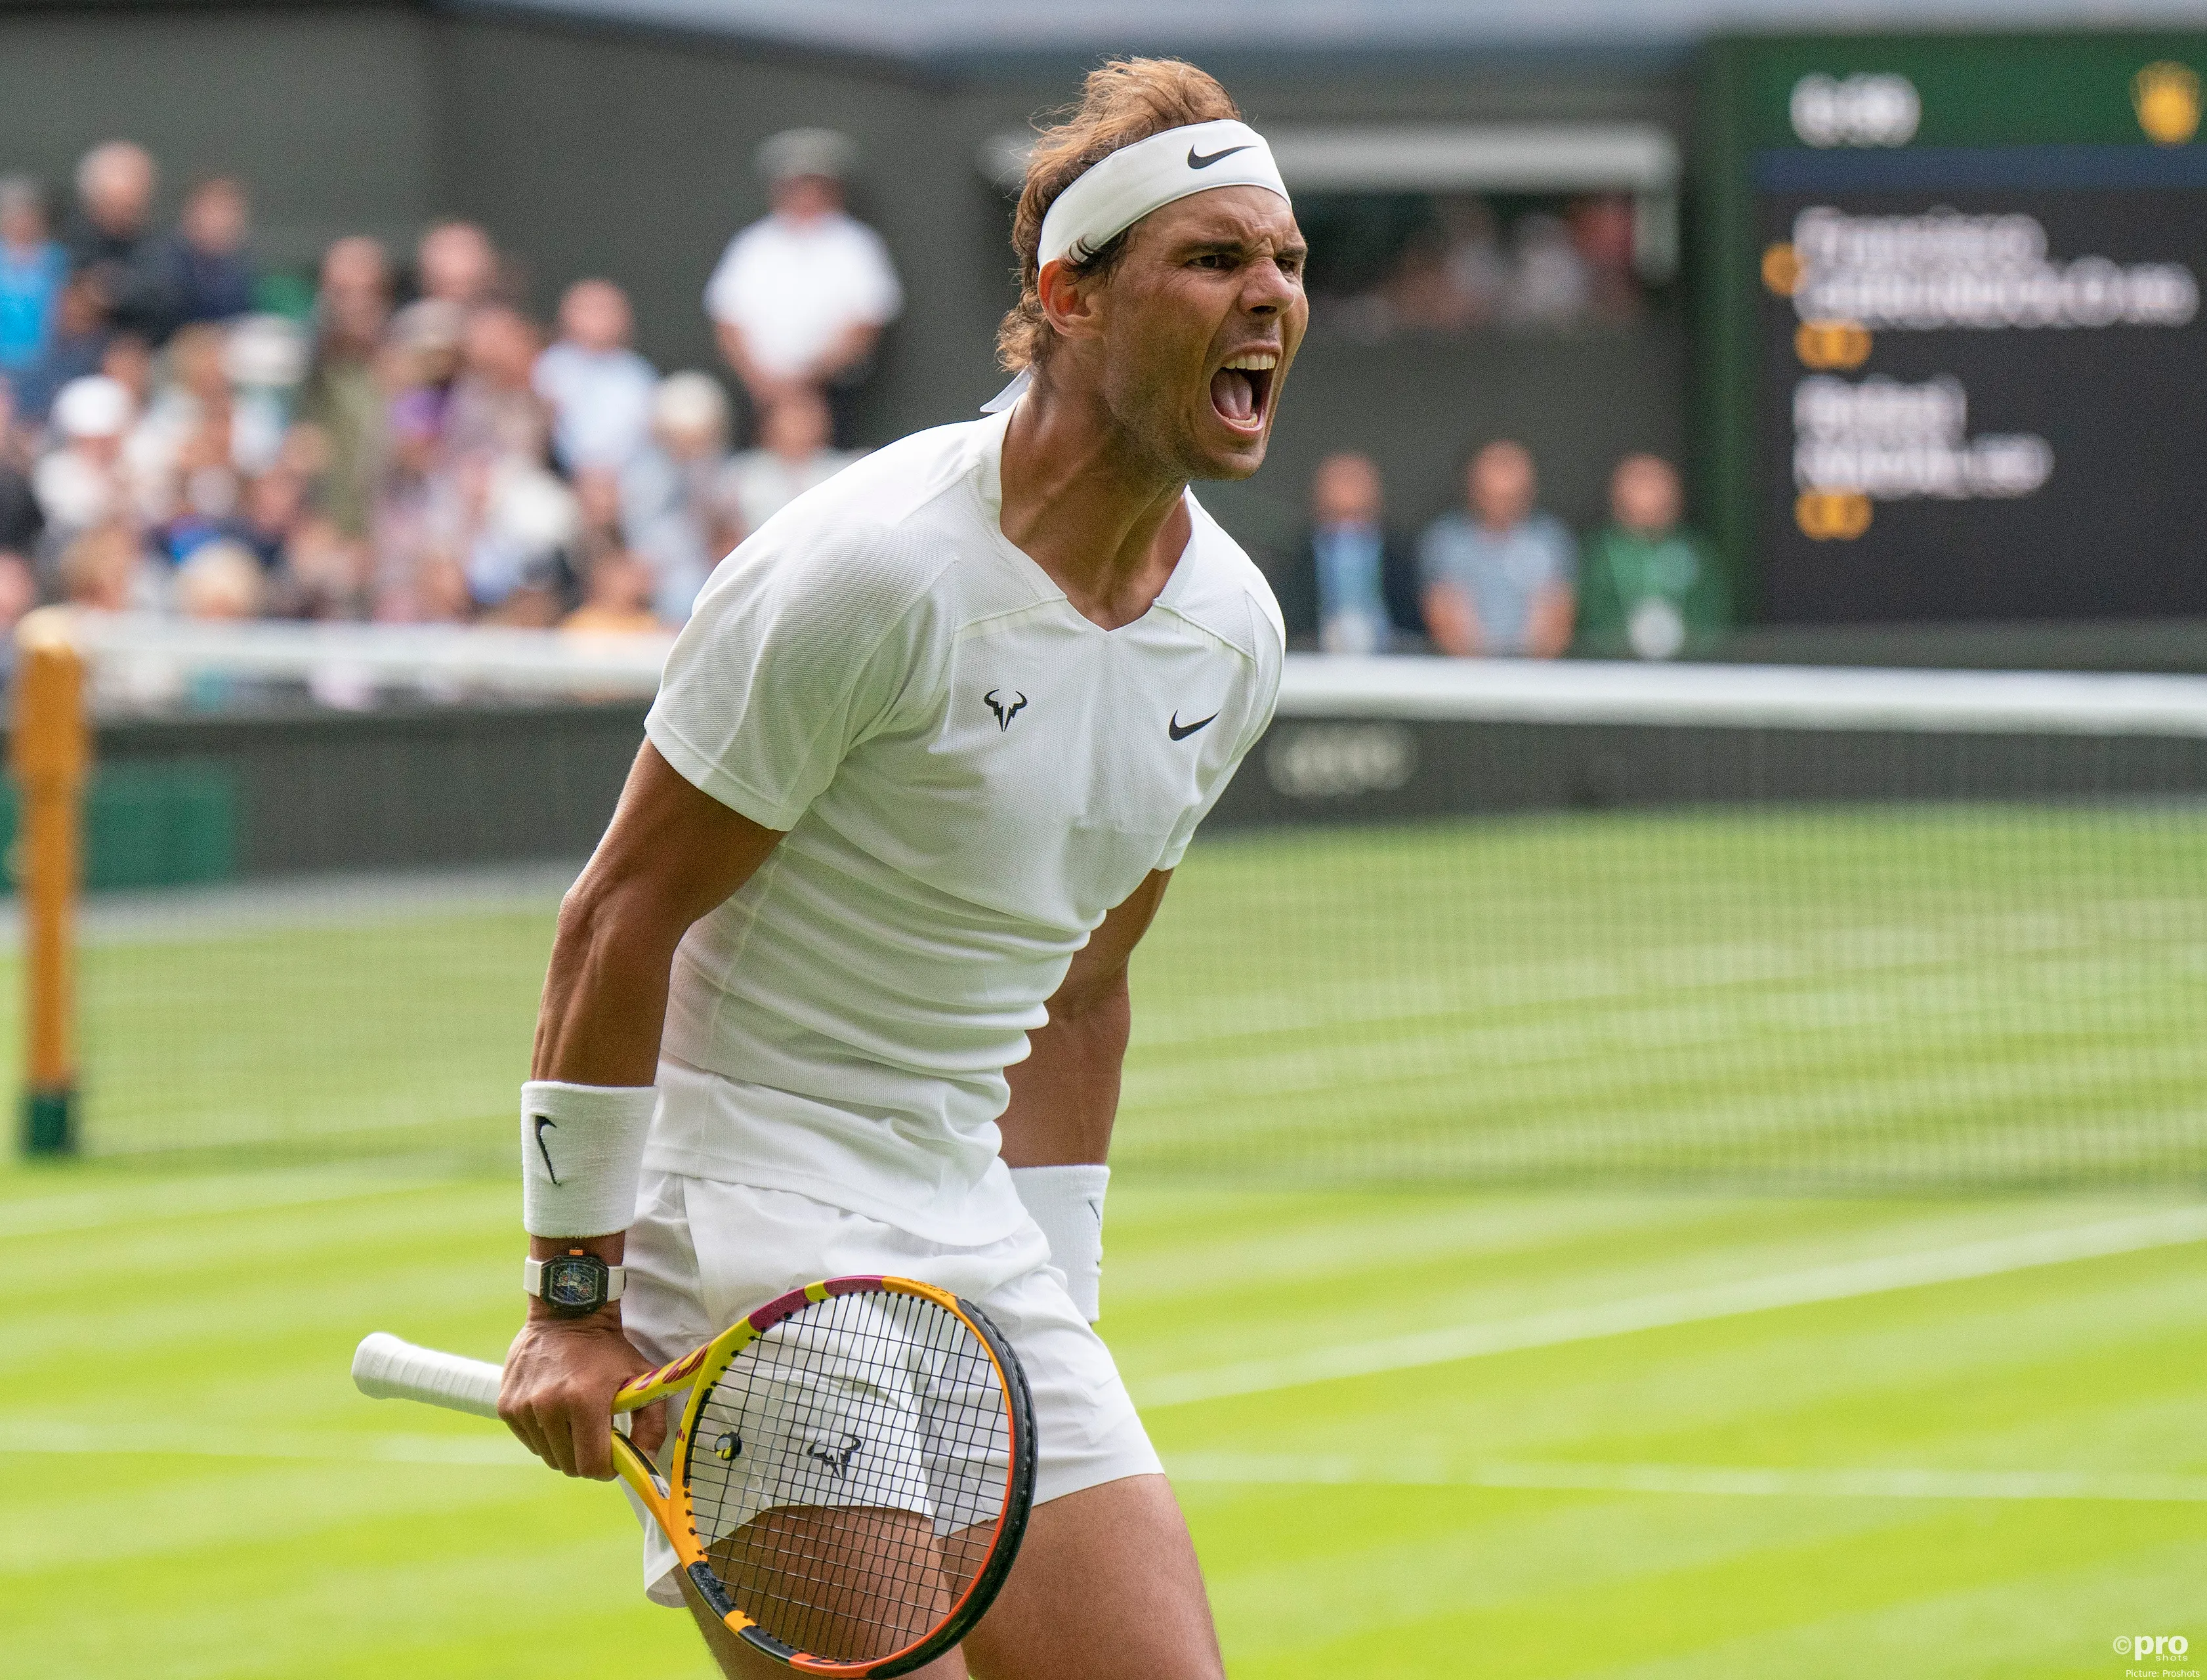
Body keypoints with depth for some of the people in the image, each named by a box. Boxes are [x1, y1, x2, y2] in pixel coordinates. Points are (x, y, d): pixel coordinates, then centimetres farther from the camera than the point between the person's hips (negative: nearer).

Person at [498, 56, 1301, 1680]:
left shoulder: (1235, 630, 6)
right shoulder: (874, 570, -16)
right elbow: (620, 922, -12)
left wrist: (1055, 1321, 18)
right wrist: (574, 1291, -13)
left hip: (976, 1233, 8)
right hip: (741, 1225, -8)